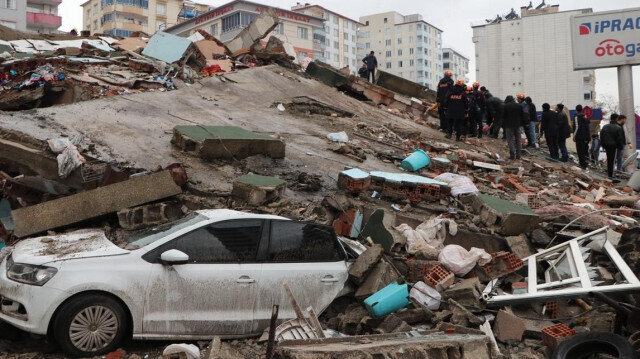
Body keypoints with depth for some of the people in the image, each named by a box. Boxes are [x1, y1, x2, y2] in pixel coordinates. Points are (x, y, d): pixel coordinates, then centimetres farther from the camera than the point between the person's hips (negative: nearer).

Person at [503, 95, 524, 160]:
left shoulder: (506, 106, -7)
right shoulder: (519, 106, 8)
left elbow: (503, 116, -6)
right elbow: (522, 116, 11)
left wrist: (503, 124, 6)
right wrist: (520, 123, 16)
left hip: (509, 125, -4)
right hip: (517, 125, 4)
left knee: (510, 140, -2)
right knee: (518, 140, 11)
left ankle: (512, 155, -7)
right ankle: (518, 155, 12)